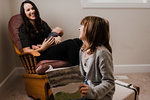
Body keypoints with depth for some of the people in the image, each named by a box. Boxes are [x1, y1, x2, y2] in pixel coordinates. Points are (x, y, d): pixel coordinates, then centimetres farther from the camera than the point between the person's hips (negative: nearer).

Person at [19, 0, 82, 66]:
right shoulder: (23, 29, 2)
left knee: (77, 41, -22)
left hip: (52, 49, 7)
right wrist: (42, 48, -21)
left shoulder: (42, 23, 20)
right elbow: (26, 51, -6)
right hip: (41, 56, -6)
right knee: (70, 43, -31)